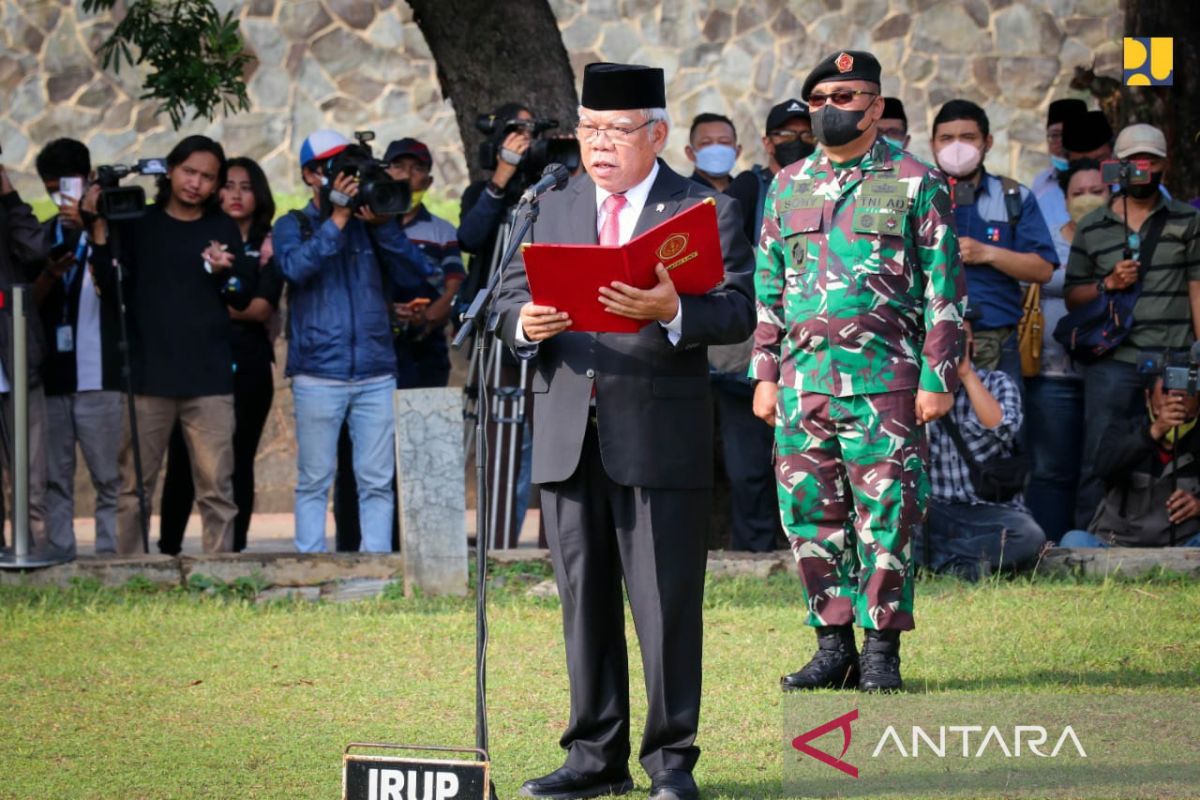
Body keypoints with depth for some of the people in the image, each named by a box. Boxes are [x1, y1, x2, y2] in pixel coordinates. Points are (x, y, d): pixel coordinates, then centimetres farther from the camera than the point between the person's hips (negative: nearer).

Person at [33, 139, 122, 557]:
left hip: (99, 376, -3)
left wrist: (90, 228, -17)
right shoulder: (41, 236, 16)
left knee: (108, 477, -7)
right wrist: (49, 275, -10)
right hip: (50, 376, 3)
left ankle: (109, 556, -7)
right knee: (55, 478, 2)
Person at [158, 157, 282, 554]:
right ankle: (168, 549, 1)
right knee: (182, 461, -6)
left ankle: (233, 550, 5)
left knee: (237, 462, 1)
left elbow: (263, 309, -4)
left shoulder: (268, 245, 8)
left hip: (248, 367, 0)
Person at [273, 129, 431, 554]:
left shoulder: (370, 223, 12)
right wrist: (337, 219, -15)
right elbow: (297, 266, -13)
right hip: (318, 374, -2)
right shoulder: (293, 226, 8)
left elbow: (414, 275, 1)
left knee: (377, 482, 1)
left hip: (376, 373, 2)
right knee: (314, 482, 0)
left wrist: (382, 225, -10)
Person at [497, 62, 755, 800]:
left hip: (661, 435, -4)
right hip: (570, 436, 5)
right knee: (585, 599, 8)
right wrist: (526, 324, -12)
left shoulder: (705, 211, 1)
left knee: (667, 604, -2)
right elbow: (513, 301, 12)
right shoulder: (556, 211, 16)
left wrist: (672, 311, -27)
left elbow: (739, 312, -9)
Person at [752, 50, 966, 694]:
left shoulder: (915, 183, 1)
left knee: (886, 518, -4)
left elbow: (944, 288, 0)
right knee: (810, 515, 4)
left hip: (885, 381, -4)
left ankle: (882, 651, 3)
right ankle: (833, 647, 12)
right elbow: (768, 288, 18)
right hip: (802, 379, 5)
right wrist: (765, 374, 10)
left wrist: (937, 379, -6)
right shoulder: (788, 186, 14)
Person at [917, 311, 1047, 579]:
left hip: (991, 512, 0)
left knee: (1029, 536, -34)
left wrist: (966, 373, -13)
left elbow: (1003, 428, -14)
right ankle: (959, 562, -25)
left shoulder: (997, 384, 7)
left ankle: (936, 557, -21)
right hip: (936, 510, 0)